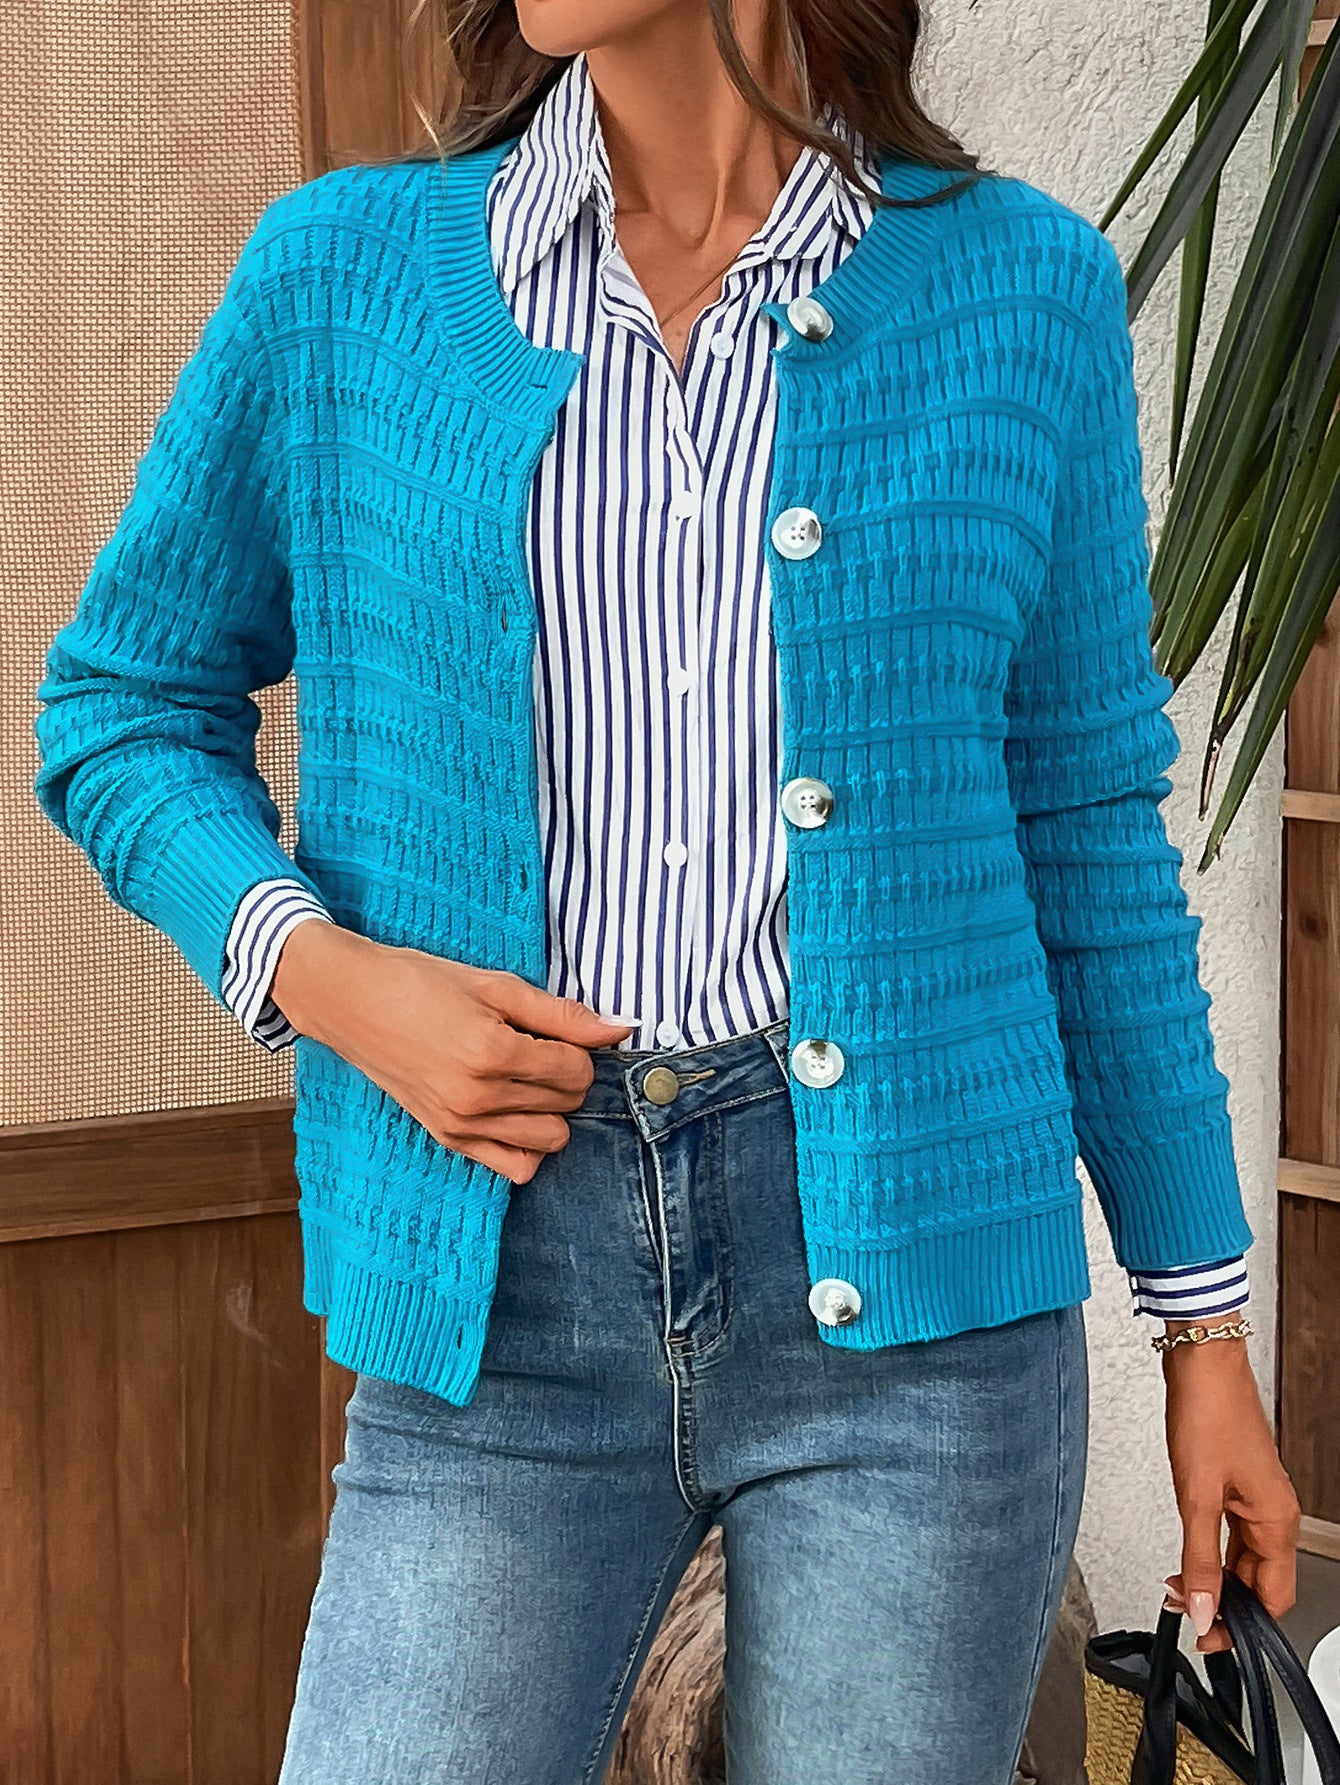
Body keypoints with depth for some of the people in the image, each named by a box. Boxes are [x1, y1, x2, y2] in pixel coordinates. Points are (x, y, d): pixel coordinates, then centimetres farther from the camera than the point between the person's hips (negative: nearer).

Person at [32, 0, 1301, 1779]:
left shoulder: (1018, 285, 4)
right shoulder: (344, 270, 4)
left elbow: (1089, 829, 9)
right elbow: (123, 705, 13)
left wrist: (1205, 1319, 10)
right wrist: (323, 973, -7)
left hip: (913, 1285, 0)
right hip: (502, 1309, 0)